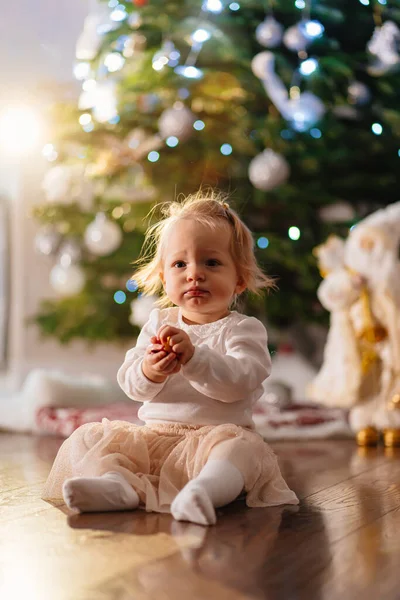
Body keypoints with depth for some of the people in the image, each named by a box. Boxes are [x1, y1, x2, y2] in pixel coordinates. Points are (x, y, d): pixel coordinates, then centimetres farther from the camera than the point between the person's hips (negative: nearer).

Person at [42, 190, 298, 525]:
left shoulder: (244, 329, 0)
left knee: (241, 446, -35)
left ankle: (207, 489, -59)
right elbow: (129, 384, 3)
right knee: (87, 438, -12)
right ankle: (118, 485, -37)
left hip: (215, 434, -4)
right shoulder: (158, 323, 12)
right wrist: (148, 371, -22)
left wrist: (193, 357, -32)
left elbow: (238, 382, -18)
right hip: (153, 436, 4)